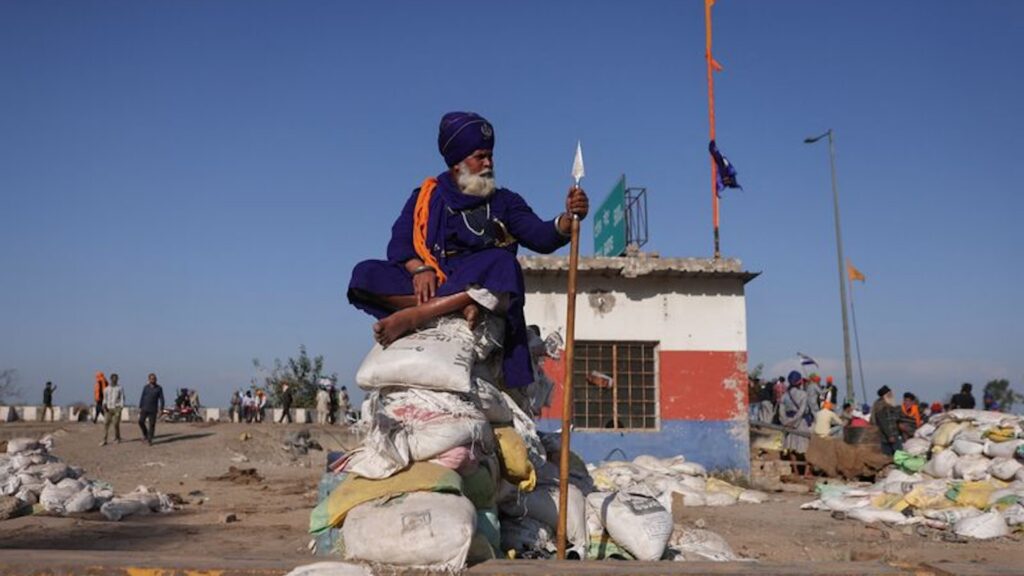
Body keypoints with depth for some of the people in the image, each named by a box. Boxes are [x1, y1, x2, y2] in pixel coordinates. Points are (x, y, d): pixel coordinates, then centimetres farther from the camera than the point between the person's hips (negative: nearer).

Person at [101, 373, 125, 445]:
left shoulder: (120, 388, 2)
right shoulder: (106, 389, 10)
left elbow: (122, 399, 0)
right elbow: (105, 399, 16)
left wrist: (121, 408, -10)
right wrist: (104, 405, -4)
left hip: (117, 408, -3)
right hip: (109, 409, 3)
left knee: (116, 424, -6)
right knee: (106, 424, -6)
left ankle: (117, 438, 11)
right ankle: (104, 440, -5)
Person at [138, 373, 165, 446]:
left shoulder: (159, 388, -1)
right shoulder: (145, 387, 4)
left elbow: (161, 399, -2)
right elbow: (142, 398, 6)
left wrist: (161, 409, -9)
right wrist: (140, 407, 0)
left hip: (153, 409, -1)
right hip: (145, 408, 1)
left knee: (152, 424, -2)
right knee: (141, 421, -9)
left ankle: (150, 439, 6)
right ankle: (145, 434, 16)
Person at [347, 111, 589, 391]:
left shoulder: (504, 202, 20)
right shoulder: (426, 197, 20)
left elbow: (540, 237, 4)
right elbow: (399, 243, 6)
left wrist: (568, 218, -17)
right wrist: (419, 268, -16)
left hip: (478, 283, -1)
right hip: (429, 284, 1)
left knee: (503, 263, -35)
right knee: (366, 275, -21)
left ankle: (413, 316, -43)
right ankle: (453, 307, -34)